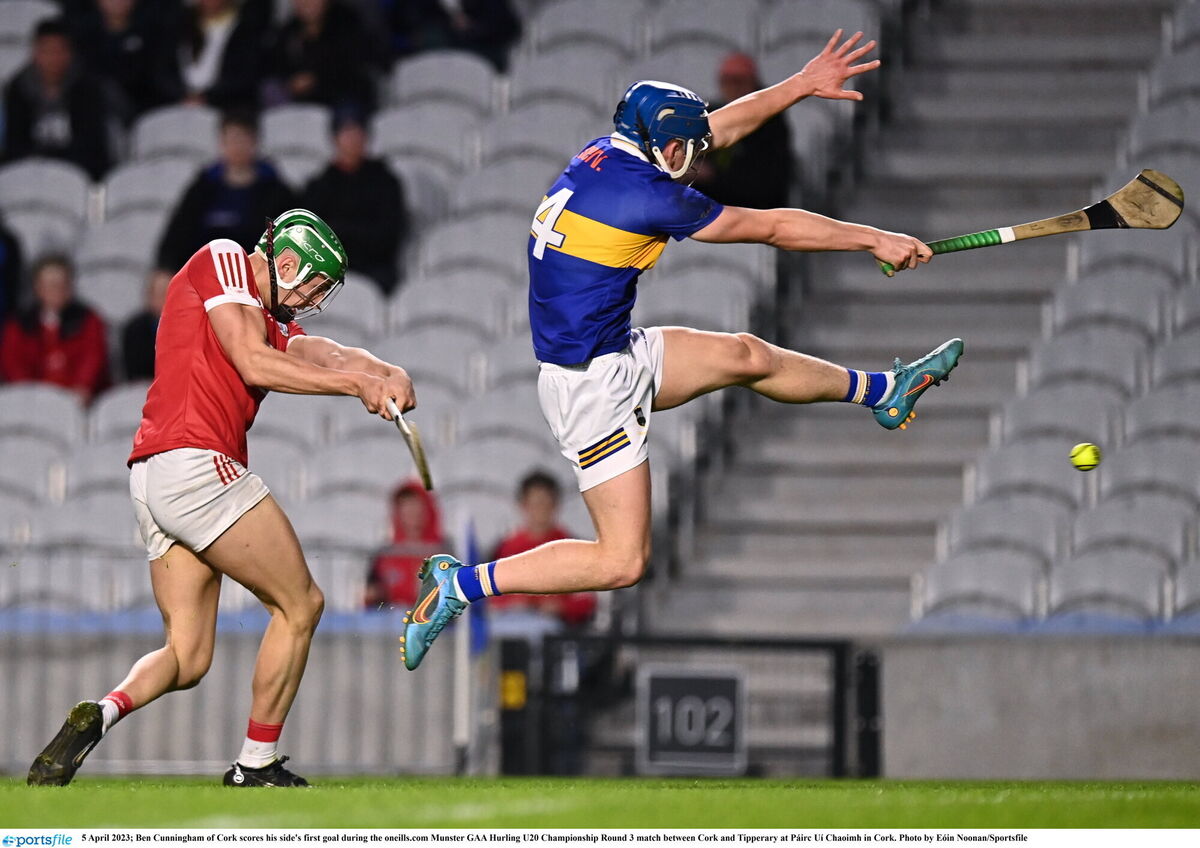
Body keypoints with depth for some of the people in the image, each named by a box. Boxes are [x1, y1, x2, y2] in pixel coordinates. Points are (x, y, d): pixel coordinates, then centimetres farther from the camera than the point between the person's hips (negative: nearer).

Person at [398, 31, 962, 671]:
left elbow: (719, 126, 17)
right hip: (592, 388, -10)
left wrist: (803, 85, 21)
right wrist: (875, 241, 3)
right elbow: (772, 228, -9)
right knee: (621, 562, -7)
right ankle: (462, 585, -5)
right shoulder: (646, 195, -21)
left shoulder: (605, 157, 2)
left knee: (747, 357, 22)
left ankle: (882, 392, 43)